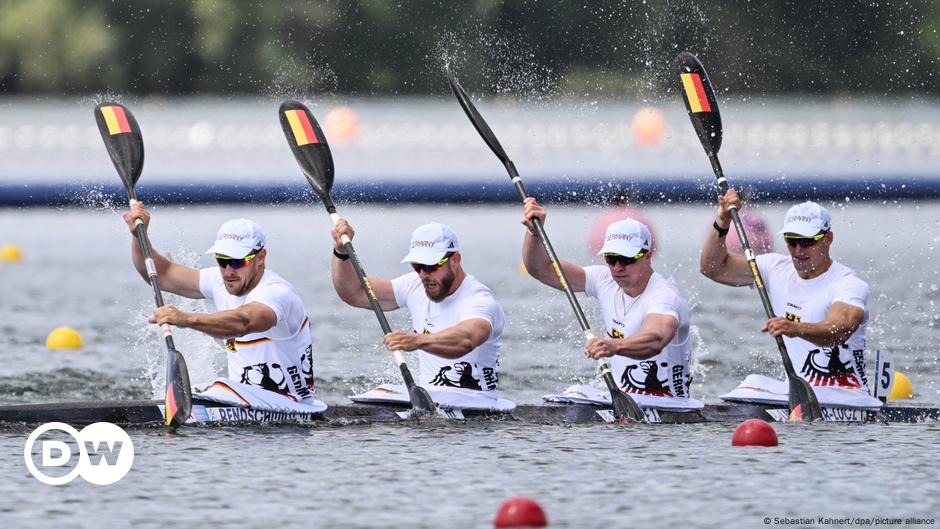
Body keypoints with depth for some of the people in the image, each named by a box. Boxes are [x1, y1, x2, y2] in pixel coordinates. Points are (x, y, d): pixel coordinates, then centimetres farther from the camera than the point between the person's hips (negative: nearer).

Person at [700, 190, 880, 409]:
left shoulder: (849, 284, -13)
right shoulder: (778, 269, 8)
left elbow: (840, 330, -34)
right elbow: (713, 268, 9)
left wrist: (797, 329, -53)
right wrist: (722, 224, -8)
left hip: (845, 396, -6)